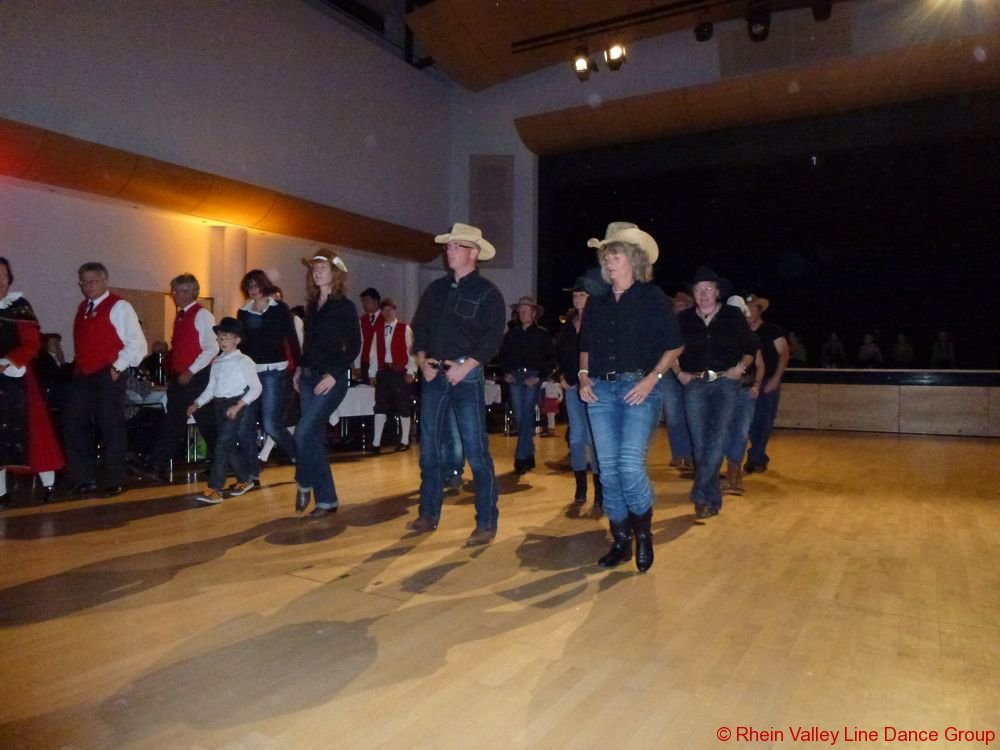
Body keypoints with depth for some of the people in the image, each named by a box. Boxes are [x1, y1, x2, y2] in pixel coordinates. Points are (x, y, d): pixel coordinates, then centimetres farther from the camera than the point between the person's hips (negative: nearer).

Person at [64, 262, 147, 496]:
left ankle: (115, 482, 8)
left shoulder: (119, 306, -6)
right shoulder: (83, 307, 16)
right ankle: (84, 479, 17)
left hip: (108, 377, -7)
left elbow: (137, 343, -11)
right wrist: (78, 366, 12)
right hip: (82, 376, 7)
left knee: (110, 429, -2)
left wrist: (118, 367, -14)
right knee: (73, 425, 7)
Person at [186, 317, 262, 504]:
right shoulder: (217, 362, 14)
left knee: (222, 444, -12)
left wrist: (238, 405, -18)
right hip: (219, 405, 7)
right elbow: (211, 388, 15)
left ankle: (214, 488, -10)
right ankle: (245, 480, 27)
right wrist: (197, 404, 2)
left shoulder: (244, 361, -6)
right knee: (229, 445, 11)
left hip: (235, 405, -7)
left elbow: (256, 388, -11)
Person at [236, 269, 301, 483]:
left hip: (273, 372, -5)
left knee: (271, 424, -10)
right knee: (244, 425, 2)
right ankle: (252, 475, 12)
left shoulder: (280, 309, 1)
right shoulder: (243, 312, 13)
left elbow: (292, 340, -3)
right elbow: (240, 342, 14)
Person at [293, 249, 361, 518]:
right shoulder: (312, 306, 12)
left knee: (304, 433, -15)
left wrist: (334, 374, -16)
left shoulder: (345, 307, -6)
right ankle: (326, 499, 17)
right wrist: (299, 369, 9)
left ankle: (305, 485, 11)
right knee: (315, 438, 7)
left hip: (331, 379, -7)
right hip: (308, 377, 7)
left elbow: (354, 346, -10)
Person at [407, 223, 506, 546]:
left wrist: (465, 367, -17)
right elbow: (420, 326, 14)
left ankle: (486, 523, 4)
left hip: (467, 376, -5)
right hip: (434, 375, 6)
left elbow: (492, 338, -10)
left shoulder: (487, 293, -2)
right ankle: (428, 515, 23)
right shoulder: (436, 288, 13)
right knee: (429, 447, 9)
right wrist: (422, 360, -1)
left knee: (476, 450, -6)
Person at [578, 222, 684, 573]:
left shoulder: (653, 298, 0)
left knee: (630, 464, -16)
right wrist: (584, 377, 7)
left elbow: (674, 346, -1)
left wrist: (652, 378, -11)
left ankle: (643, 534, 9)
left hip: (639, 388, -5)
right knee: (608, 469, 4)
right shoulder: (596, 303, 14)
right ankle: (621, 541, 19)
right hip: (601, 390, 5)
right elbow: (586, 347, 23)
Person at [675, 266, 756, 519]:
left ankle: (701, 494, -6)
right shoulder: (684, 319, 6)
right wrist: (679, 372, 3)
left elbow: (751, 348, 10)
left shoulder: (733, 316, 4)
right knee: (700, 443, 1)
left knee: (717, 438, -13)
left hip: (725, 382, -1)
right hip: (694, 385, 2)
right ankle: (712, 498, 13)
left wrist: (741, 366, -7)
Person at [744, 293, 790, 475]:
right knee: (752, 421, 2)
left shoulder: (773, 330, -3)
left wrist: (776, 378, -15)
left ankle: (755, 458, 2)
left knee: (764, 421, -5)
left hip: (769, 382, -4)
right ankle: (760, 458, 16)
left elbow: (784, 354, -6)